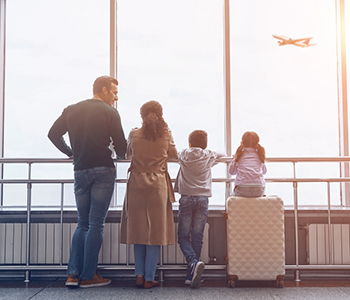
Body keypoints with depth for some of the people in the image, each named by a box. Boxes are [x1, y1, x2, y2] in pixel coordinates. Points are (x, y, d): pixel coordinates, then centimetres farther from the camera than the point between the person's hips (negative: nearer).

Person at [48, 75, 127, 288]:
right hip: (103, 170, -5)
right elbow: (121, 145, -6)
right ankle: (88, 276, 2)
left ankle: (73, 274, 4)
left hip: (80, 171, 5)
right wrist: (121, 155, 16)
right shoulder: (110, 112, -3)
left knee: (83, 223, 13)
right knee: (96, 224, 0)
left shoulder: (72, 110, 12)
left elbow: (53, 134, 14)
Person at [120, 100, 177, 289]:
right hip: (158, 185, -1)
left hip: (137, 184, 1)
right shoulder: (166, 135, -3)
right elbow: (173, 155, 13)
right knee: (155, 230, 4)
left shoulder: (134, 134, -2)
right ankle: (149, 278, 7)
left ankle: (140, 275, 11)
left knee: (138, 229, 11)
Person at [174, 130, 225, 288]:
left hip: (186, 198, -1)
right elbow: (222, 154, 32)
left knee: (183, 235, 3)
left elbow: (175, 154, 32)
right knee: (197, 236, 2)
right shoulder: (209, 156, 10)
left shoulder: (183, 154, 8)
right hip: (203, 198, 1)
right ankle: (190, 275, 2)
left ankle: (193, 262, -22)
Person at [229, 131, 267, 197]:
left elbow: (231, 172, 19)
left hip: (242, 190, -2)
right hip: (259, 190, 2)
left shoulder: (239, 154, 9)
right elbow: (264, 171, 27)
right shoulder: (259, 154, 13)